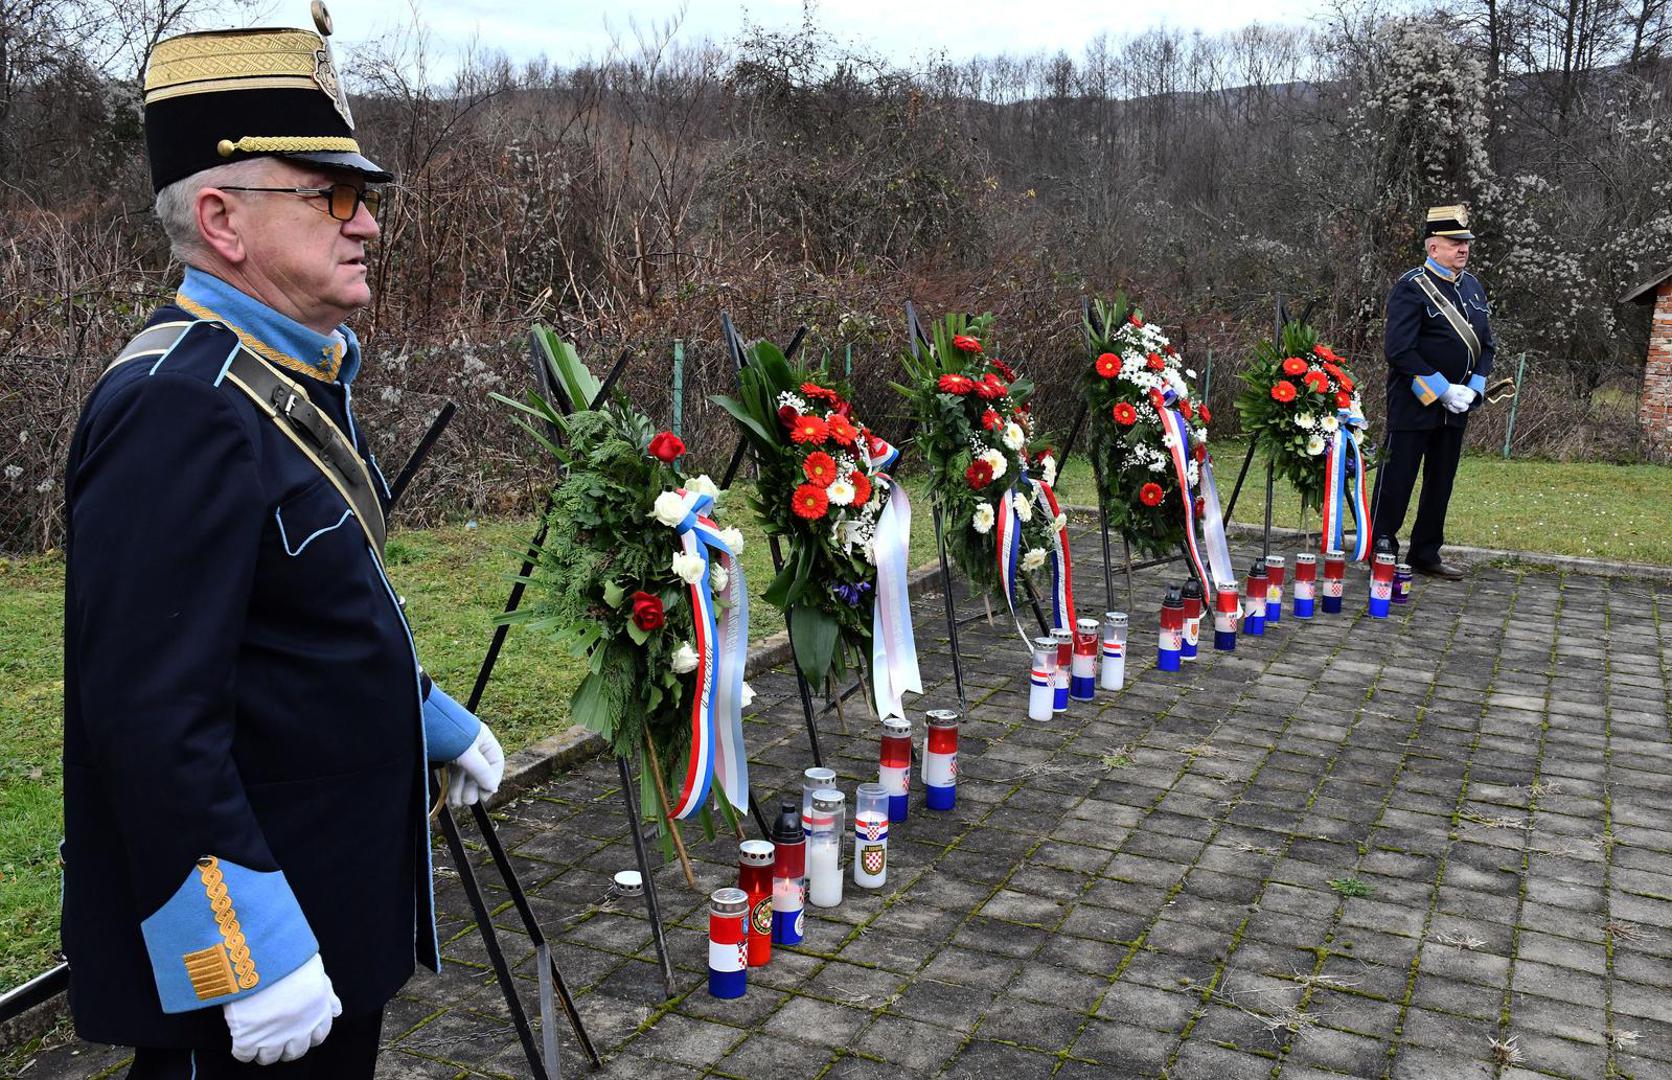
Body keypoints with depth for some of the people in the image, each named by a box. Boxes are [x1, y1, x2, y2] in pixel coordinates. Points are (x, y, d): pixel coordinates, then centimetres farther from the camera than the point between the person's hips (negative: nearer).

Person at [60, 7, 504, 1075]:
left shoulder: (295, 377, 8)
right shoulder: (178, 406, -23)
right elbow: (153, 719, -27)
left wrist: (437, 721, 25)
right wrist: (254, 955, -25)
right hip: (248, 948, -9)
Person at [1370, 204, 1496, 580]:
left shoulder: (1473, 286, 12)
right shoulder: (1411, 288, -12)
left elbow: (1485, 345, 16)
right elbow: (1399, 351, -19)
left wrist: (1472, 389, 0)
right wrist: (1444, 390, -18)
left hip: (1456, 407, 8)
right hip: (1414, 405, -7)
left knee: (1441, 484, 12)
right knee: (1396, 482, -2)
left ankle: (1426, 554, 22)